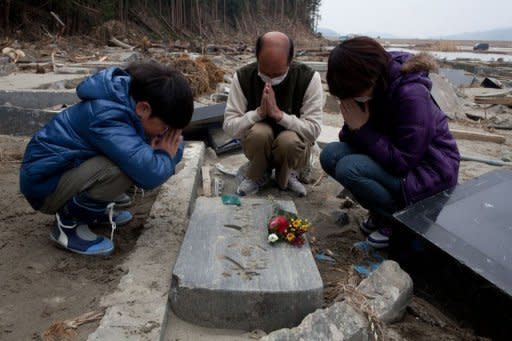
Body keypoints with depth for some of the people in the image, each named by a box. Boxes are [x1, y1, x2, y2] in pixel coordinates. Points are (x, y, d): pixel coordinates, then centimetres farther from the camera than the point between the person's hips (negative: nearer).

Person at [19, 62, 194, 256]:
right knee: (122, 169, -31)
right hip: (44, 183, -9)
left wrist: (159, 153, -22)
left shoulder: (132, 98, -8)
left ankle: (93, 210, 11)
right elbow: (149, 174, -42)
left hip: (71, 168, 9)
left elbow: (176, 147, 1)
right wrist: (166, 157, -21)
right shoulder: (107, 118, -33)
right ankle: (68, 223, -7)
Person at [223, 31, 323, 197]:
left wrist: (278, 113, -33)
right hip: (257, 142, 1)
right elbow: (229, 126, -16)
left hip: (293, 145, -1)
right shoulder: (243, 77, -15)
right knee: (259, 132, -33)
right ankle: (257, 176, -1)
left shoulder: (308, 78, -19)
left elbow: (313, 129, -21)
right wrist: (259, 112, -32)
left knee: (288, 140, -35)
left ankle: (287, 176, 0)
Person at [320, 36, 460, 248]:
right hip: (392, 157, 8)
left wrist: (362, 128, -26)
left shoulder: (411, 94, -28)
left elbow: (403, 162, -27)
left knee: (349, 168, -28)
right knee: (330, 155, -10)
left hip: (427, 172, -8)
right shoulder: (370, 89, -6)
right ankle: (380, 212, 6)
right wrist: (352, 127, -22)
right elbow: (349, 140, 1)